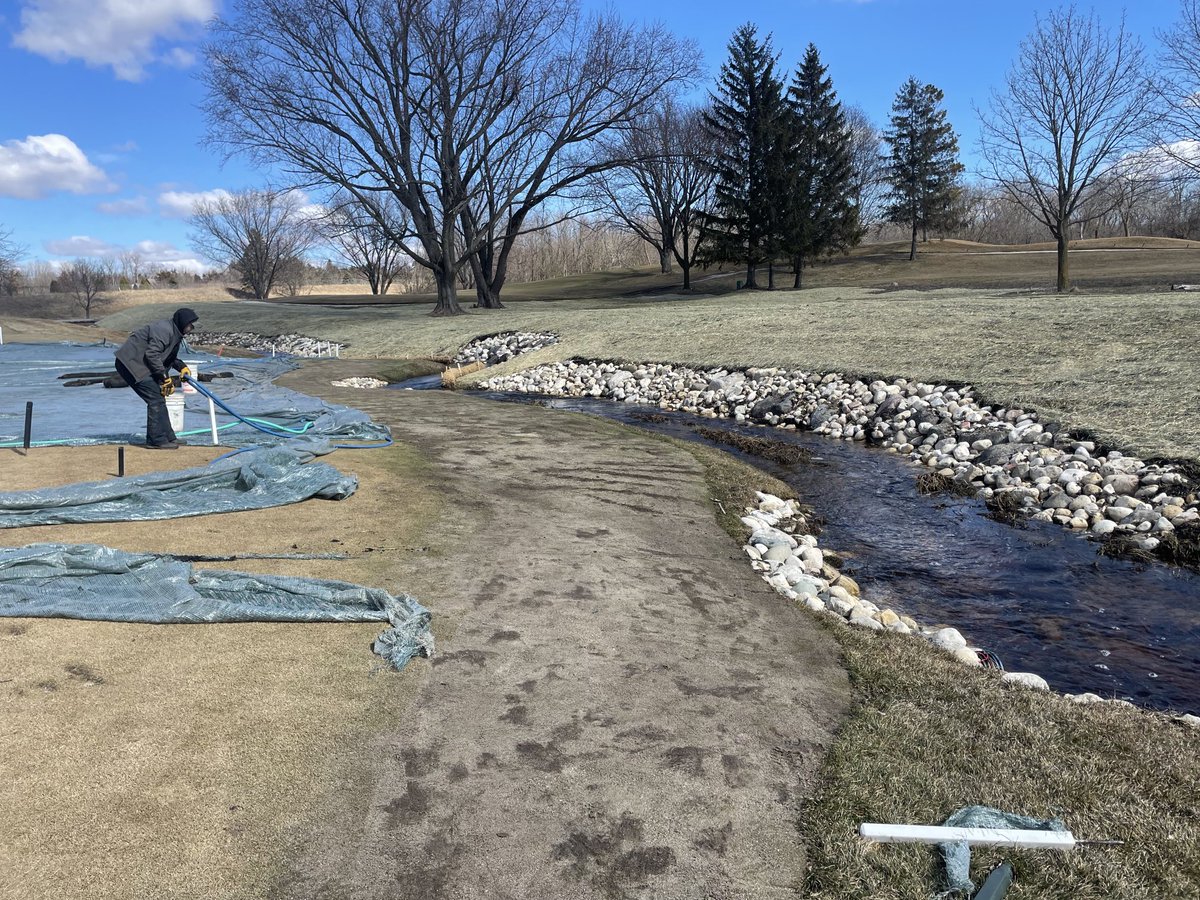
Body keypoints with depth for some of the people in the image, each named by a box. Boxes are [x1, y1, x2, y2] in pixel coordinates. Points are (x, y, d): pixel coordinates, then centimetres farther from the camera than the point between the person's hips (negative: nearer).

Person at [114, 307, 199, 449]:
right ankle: (156, 440, -9)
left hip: (138, 364, 11)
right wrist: (165, 376, -23)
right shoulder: (164, 330, -21)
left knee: (159, 399, 12)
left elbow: (170, 356, 25)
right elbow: (152, 354, -27)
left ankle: (168, 437, 18)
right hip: (130, 363, -11)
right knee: (155, 400, -13)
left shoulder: (175, 332, 13)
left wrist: (181, 366, 7)